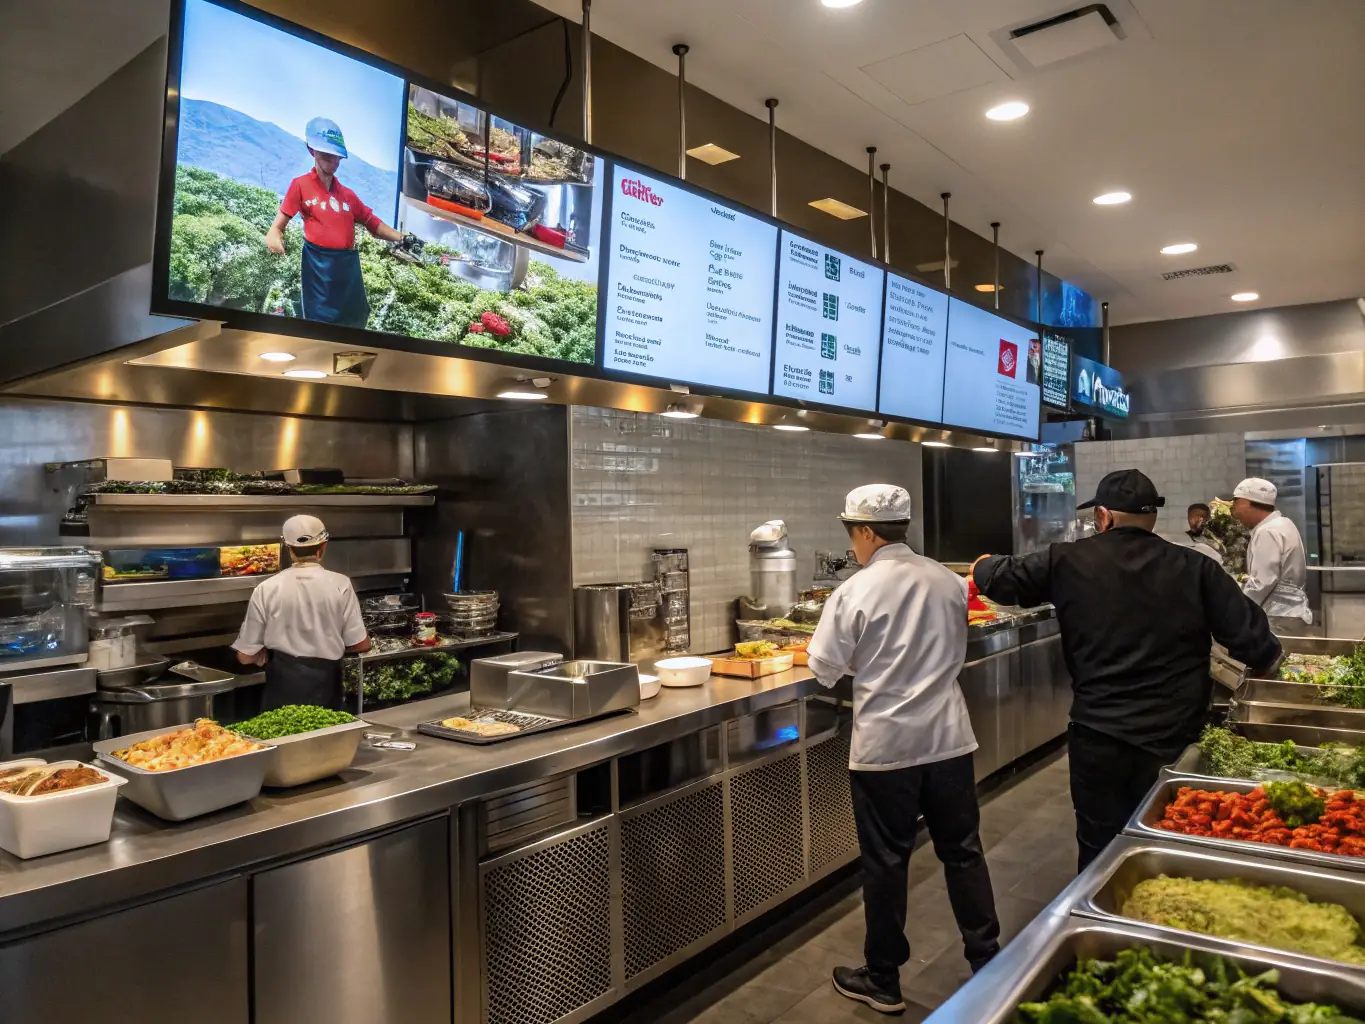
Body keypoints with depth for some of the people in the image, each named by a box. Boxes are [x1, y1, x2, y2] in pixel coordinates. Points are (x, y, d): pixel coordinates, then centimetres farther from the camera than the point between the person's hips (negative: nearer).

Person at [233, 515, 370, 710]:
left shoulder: (266, 589, -6)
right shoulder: (340, 585, -8)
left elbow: (246, 655, 0)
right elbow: (360, 644, -4)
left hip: (282, 686, 1)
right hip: (324, 684, -1)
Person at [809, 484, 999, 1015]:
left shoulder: (854, 592, -14)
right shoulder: (948, 580, 1)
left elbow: (825, 668, -6)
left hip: (885, 744, -4)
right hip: (948, 736, 4)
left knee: (886, 860, 8)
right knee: (963, 850, 17)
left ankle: (883, 981, 23)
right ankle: (988, 960, 30)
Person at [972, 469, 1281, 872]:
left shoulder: (1069, 562, -7)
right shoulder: (1195, 568, -5)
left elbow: (1001, 578, 2)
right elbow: (1252, 638, -5)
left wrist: (984, 565, 25)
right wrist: (1267, 655, 18)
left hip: (1097, 736, -1)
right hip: (1173, 737, 2)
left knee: (1099, 849, 15)